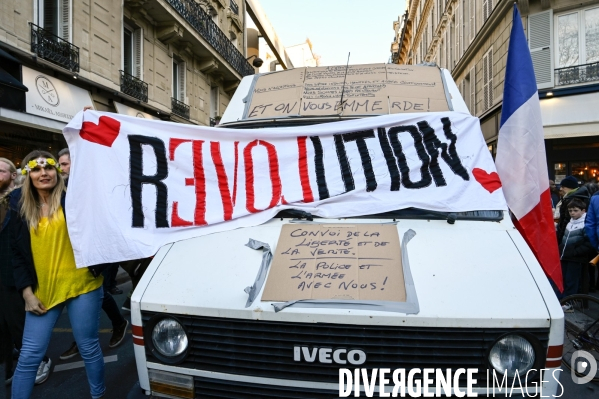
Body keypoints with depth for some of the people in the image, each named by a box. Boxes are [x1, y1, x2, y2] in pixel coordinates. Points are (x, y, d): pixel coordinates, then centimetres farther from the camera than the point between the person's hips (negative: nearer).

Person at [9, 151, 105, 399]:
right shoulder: (21, 206, 6)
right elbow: (17, 253, 8)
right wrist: (26, 292, 3)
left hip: (81, 285, -2)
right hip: (42, 291, 3)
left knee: (88, 348, 10)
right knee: (29, 356, 8)